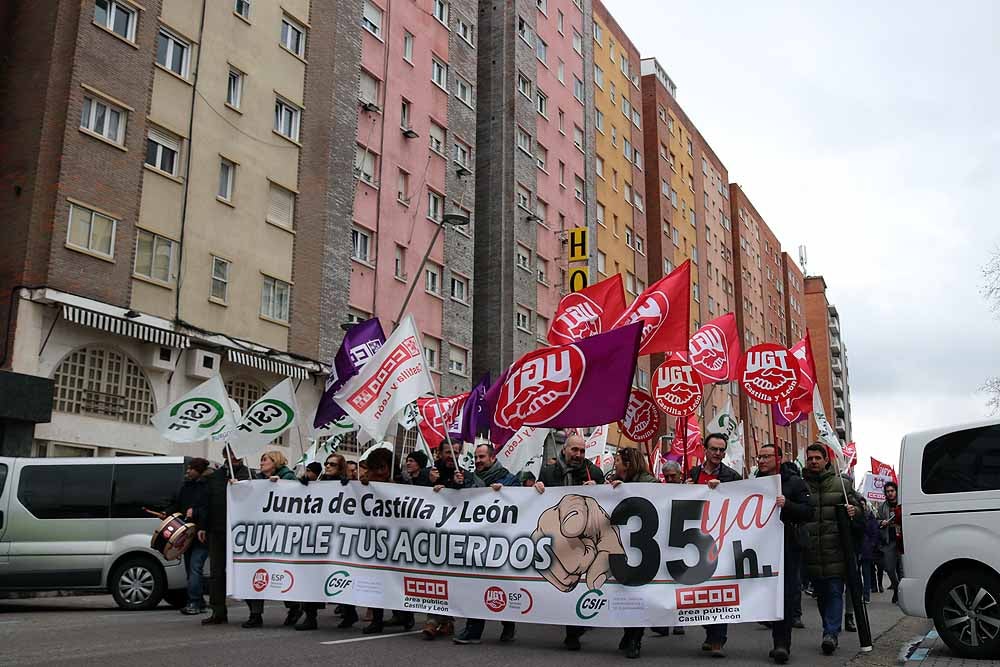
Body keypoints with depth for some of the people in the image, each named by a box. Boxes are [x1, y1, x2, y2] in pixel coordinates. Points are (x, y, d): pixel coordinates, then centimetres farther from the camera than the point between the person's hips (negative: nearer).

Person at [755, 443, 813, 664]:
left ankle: (782, 643, -7)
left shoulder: (795, 482, 1)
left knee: (787, 594, -7)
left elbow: (808, 511, -7)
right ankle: (780, 642, 14)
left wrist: (786, 504, -23)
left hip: (788, 546, -4)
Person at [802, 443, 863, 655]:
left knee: (834, 592, -6)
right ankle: (832, 631, 24)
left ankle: (831, 633, -7)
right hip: (811, 552, 2)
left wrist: (854, 511, -10)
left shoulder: (841, 484, 8)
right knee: (821, 594, 11)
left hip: (835, 550, -2)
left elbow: (858, 505, 12)